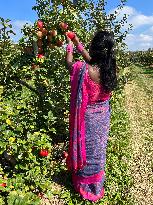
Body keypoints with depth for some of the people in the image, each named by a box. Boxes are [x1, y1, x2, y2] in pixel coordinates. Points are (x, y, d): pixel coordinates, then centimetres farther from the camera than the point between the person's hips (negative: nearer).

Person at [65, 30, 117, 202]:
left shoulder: (85, 70, -27)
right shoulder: (109, 68, -11)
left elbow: (69, 63, -5)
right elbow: (91, 60, 8)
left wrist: (70, 44, 12)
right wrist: (77, 43, 17)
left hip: (88, 117, -5)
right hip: (103, 115, 6)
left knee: (86, 149, 16)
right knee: (98, 149, 23)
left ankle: (86, 187, 39)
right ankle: (97, 187, 48)